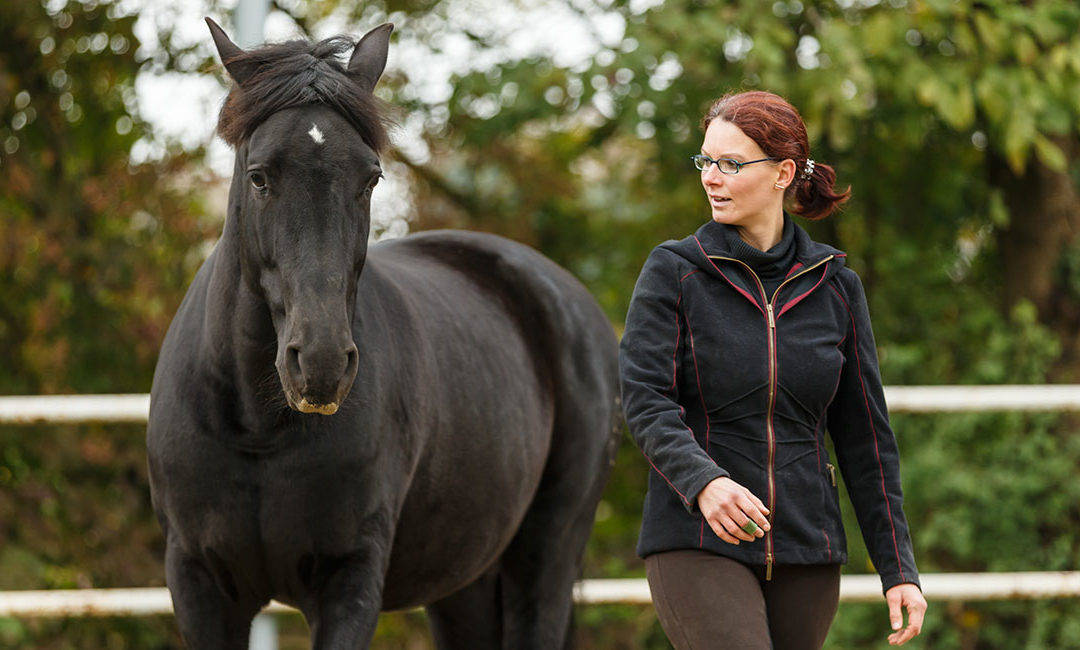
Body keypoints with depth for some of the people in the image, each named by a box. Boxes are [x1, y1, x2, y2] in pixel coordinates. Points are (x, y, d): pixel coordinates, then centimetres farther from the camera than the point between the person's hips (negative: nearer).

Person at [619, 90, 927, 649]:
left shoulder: (834, 287, 7)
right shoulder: (672, 273, 0)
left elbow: (865, 440, 9)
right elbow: (645, 402, -12)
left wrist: (898, 568, 4)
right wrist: (704, 483, -31)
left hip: (805, 551, 4)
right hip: (697, 544, -4)